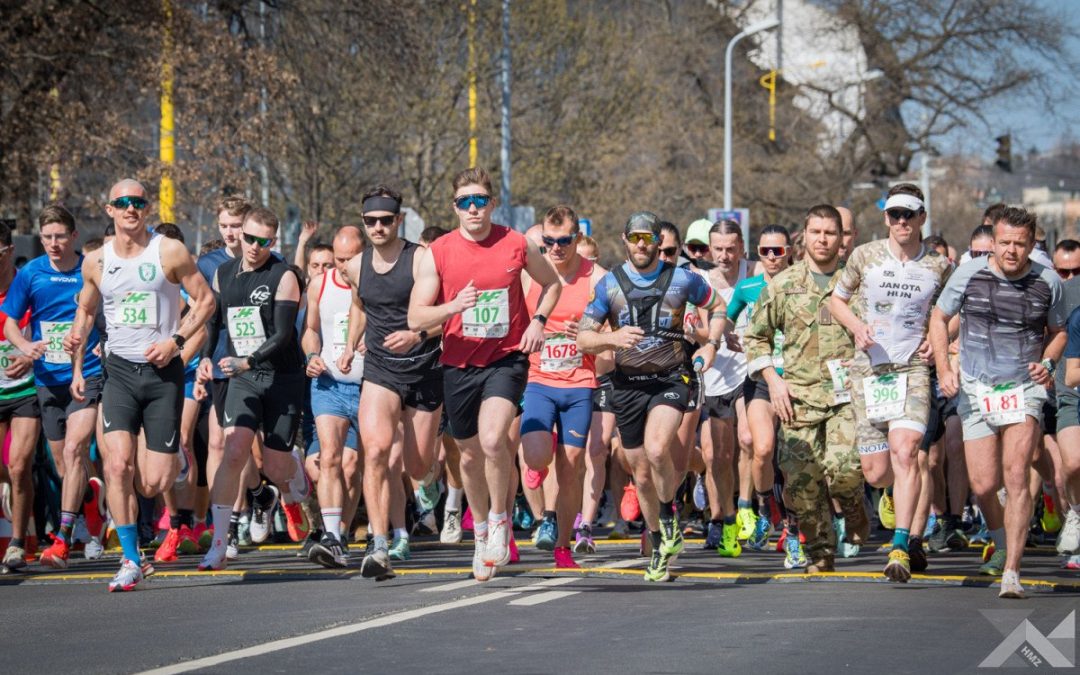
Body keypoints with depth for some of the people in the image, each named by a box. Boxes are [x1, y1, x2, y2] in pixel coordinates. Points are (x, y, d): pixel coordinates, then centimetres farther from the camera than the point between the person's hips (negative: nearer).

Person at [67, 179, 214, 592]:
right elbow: (85, 311, 21)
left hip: (164, 371, -2)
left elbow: (205, 299, 1)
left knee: (154, 484, -5)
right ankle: (130, 560, -9)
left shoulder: (169, 252, -3)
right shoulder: (96, 262, 6)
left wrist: (176, 341, -11)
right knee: (118, 464, -18)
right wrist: (77, 366, 9)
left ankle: (174, 460, 35)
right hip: (120, 371, 2)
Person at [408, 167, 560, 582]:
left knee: (492, 438, -25)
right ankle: (481, 532, 36)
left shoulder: (516, 245, -3)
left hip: (506, 358, -2)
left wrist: (538, 321, 0)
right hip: (459, 364, 2)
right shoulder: (438, 253, -4)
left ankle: (500, 520, -1)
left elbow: (551, 284, 17)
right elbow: (415, 318, -4)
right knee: (470, 455, 13)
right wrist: (454, 307, -22)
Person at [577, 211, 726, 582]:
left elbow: (717, 306, 17)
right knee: (642, 475, 9)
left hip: (671, 380, -3)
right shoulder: (609, 283, 1)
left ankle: (668, 514, -3)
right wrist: (612, 338, -20)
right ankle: (660, 546, 27)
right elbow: (583, 339, 0)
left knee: (656, 449, -29)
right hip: (628, 384, 3)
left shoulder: (682, 279, 0)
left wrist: (711, 345, 1)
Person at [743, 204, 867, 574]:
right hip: (799, 396, 2)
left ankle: (853, 509, 14)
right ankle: (820, 552, 13)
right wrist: (773, 379, 4)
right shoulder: (783, 284, 10)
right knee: (800, 479, -4)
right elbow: (755, 336, 16)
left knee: (843, 466, -21)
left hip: (848, 394, -2)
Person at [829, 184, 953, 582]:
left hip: (913, 369, -1)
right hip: (868, 371, 1)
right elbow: (837, 300, 15)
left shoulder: (939, 266, 4)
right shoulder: (864, 256, 3)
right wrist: (857, 326, -4)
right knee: (875, 473, 1)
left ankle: (901, 547, -25)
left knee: (904, 451, -24)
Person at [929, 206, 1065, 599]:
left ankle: (1011, 572, -18)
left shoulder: (1047, 282, -2)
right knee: (984, 485, 0)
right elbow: (940, 318, 8)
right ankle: (1001, 543, 34)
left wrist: (1047, 362, -5)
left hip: (1024, 389, -1)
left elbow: (1057, 330, 15)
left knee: (1016, 476, -17)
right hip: (976, 390, 1)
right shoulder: (969, 274, -5)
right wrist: (943, 369, -4)